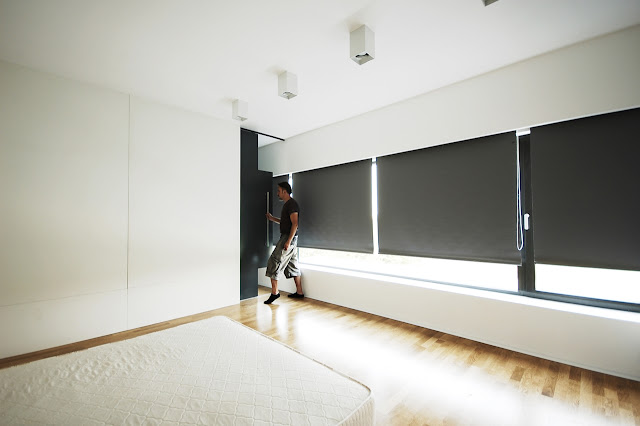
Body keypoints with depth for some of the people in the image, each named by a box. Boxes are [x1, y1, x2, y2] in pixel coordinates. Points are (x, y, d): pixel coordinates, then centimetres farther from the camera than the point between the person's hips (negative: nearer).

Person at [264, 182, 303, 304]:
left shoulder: (292, 204, -14)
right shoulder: (287, 204, 17)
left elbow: (295, 224, -21)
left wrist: (288, 241, -25)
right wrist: (273, 218, 24)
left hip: (289, 238, -10)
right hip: (286, 237, 10)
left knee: (274, 262, -6)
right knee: (292, 265, 13)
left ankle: (274, 292, 1)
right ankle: (299, 292, 21)